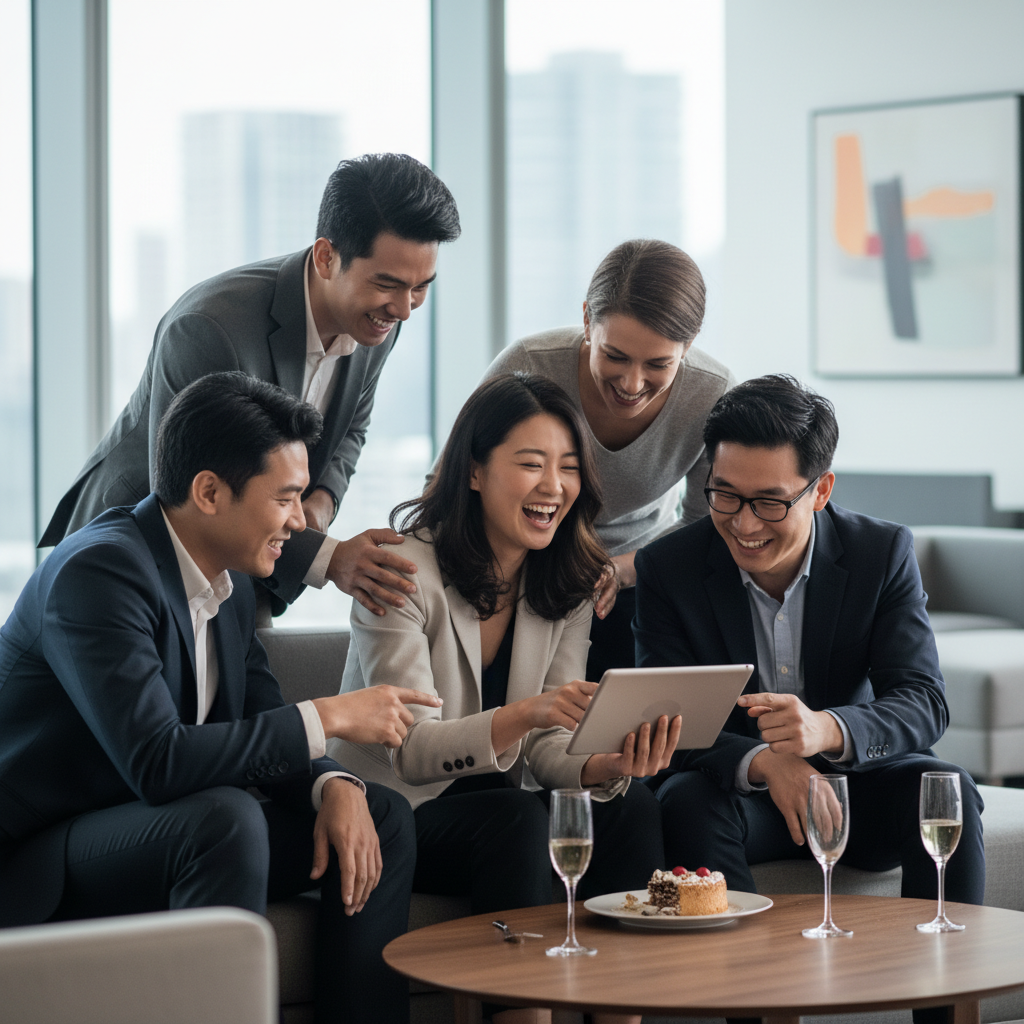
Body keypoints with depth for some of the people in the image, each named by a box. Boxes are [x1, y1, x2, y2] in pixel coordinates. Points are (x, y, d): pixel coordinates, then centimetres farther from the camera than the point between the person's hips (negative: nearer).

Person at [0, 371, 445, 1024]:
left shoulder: (231, 585, 6)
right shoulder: (98, 572, -23)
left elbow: (264, 736, 11)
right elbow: (156, 761, -33)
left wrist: (335, 786, -13)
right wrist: (328, 718, -25)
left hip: (157, 835, 9)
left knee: (382, 816, 0)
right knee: (225, 815, -34)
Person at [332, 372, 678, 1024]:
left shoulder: (569, 584, 3)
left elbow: (547, 748, -1)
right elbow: (410, 751, -21)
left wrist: (608, 767, -25)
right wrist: (522, 715, -39)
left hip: (501, 812, 5)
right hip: (392, 816, -5)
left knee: (633, 808, -22)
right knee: (515, 817, -33)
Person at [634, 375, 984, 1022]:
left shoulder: (884, 554, -9)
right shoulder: (668, 569, -10)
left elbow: (924, 704, -18)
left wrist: (826, 730, -41)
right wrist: (762, 763, -37)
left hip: (854, 779, 1)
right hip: (736, 786, 0)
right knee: (687, 803, -32)